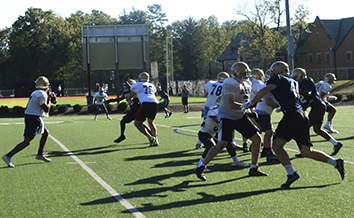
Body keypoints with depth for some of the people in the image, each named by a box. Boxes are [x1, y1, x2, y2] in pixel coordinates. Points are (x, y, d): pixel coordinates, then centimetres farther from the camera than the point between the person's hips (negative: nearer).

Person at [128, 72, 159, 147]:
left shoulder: (137, 85, 12)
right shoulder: (152, 86, 26)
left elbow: (129, 98, 18)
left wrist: (130, 98, 43)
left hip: (145, 103, -5)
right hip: (155, 103, 5)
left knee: (137, 123, 9)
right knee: (151, 122, 27)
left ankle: (150, 137, -9)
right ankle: (155, 140, 17)